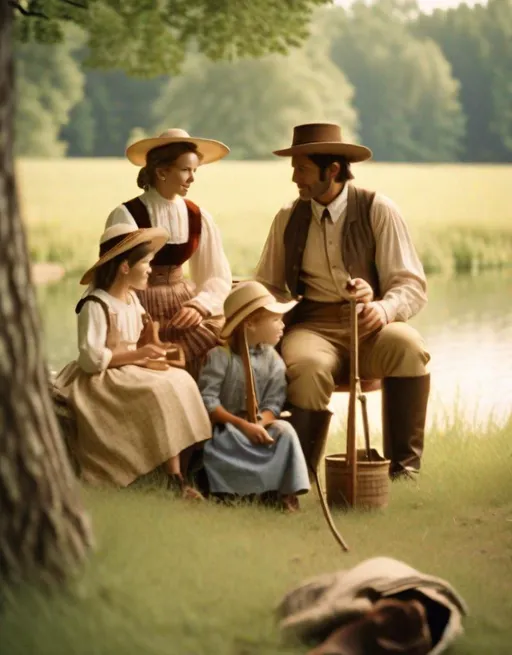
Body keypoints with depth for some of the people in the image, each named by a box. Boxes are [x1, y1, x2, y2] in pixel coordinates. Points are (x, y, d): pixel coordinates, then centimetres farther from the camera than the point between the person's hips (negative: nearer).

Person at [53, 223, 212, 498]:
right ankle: (174, 478, -19)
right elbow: (91, 360, -23)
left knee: (180, 381, -15)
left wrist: (148, 340, -3)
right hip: (102, 381, -8)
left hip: (131, 374, 8)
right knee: (160, 393, -28)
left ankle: (180, 474, -21)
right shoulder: (95, 305, -16)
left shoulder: (132, 299, 11)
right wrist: (138, 355, -23)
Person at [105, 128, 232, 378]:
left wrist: (199, 305, -15)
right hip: (142, 310, -5)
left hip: (183, 304, 5)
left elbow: (218, 277, 5)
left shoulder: (198, 218, 5)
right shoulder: (126, 216, -9)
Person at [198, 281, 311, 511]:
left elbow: (274, 403, -3)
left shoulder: (272, 358, 3)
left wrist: (259, 425, -25)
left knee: (284, 432, -24)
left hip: (259, 426, 4)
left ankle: (286, 494, -22)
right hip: (224, 427, -4)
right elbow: (207, 401, -18)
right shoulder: (220, 356, -11)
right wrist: (243, 425, -25)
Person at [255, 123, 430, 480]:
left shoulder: (378, 210, 0)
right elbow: (268, 287, 14)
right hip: (313, 326, 1)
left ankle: (404, 470, -23)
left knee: (408, 348, -35)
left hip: (370, 325, -1)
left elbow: (412, 284, -4)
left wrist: (384, 310, -26)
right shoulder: (289, 218, 10)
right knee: (307, 366, -35)